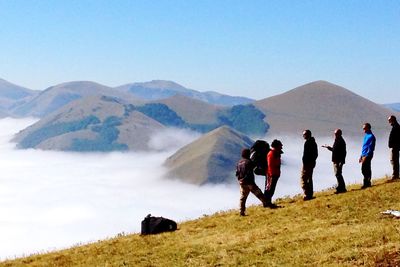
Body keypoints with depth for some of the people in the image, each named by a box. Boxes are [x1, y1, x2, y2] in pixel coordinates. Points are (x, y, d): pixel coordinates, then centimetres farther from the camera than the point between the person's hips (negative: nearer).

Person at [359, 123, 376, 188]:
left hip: (367, 156, -9)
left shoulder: (371, 136, -11)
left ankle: (366, 183, -10)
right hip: (364, 155, 9)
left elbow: (370, 148, -16)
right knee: (367, 170, 11)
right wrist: (361, 156, 20)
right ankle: (367, 183, 14)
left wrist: (366, 156, -20)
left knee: (364, 170, -12)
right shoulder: (366, 136, 18)